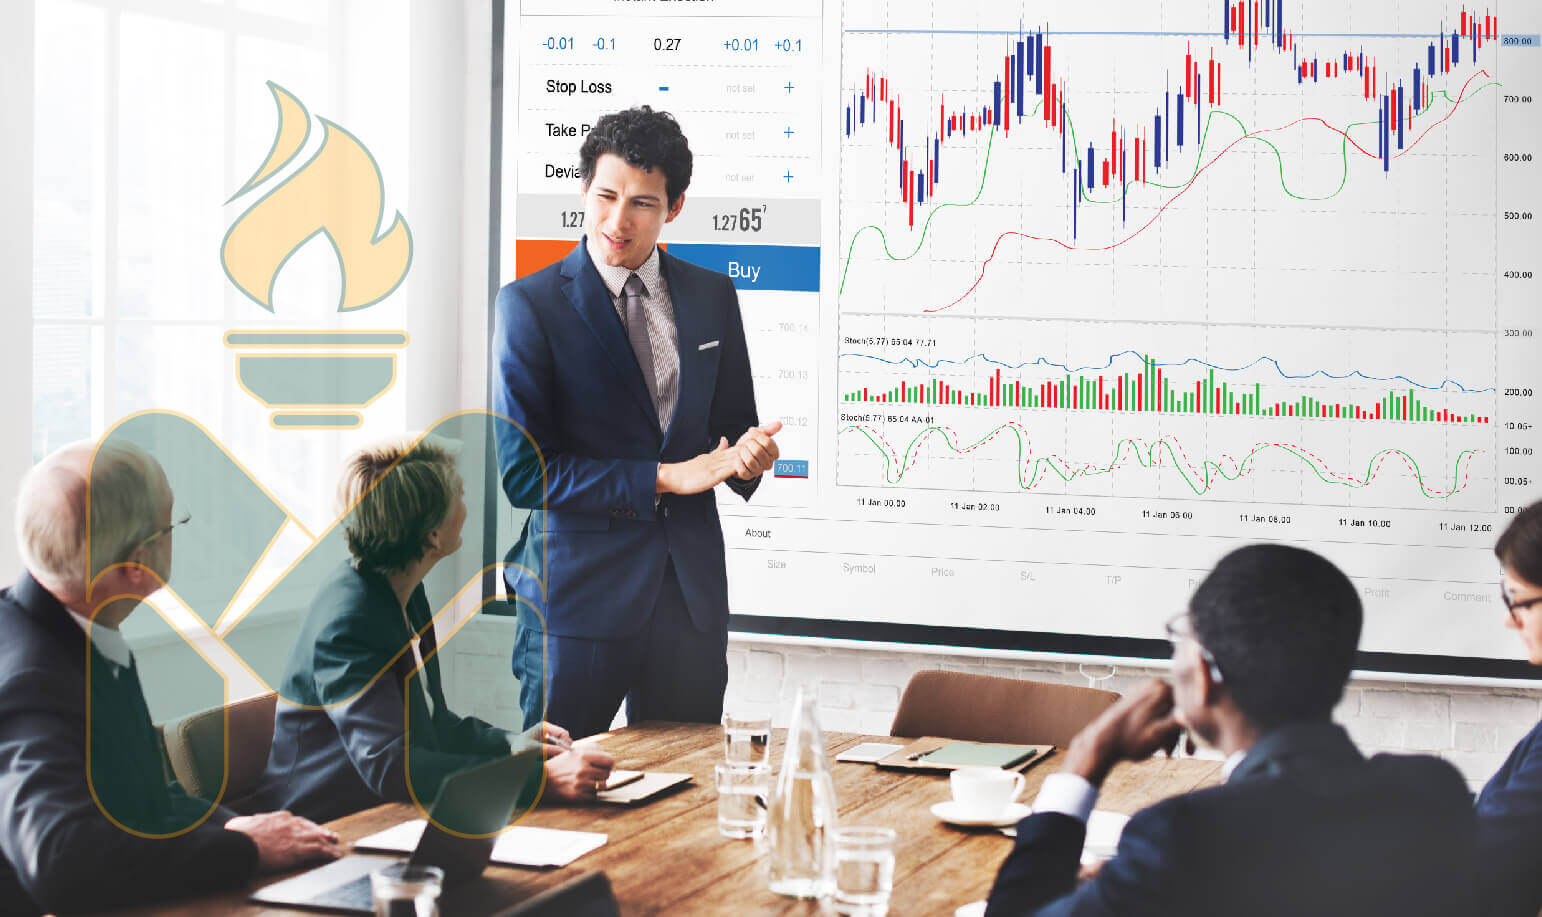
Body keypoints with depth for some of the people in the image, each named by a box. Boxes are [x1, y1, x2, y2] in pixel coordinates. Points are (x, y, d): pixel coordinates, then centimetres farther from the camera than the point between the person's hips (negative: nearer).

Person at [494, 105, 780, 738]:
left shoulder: (712, 296, 7)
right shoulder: (529, 304, -6)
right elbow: (523, 472, -12)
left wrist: (747, 456, -8)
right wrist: (664, 478, -16)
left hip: (692, 591, 4)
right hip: (579, 591, -4)